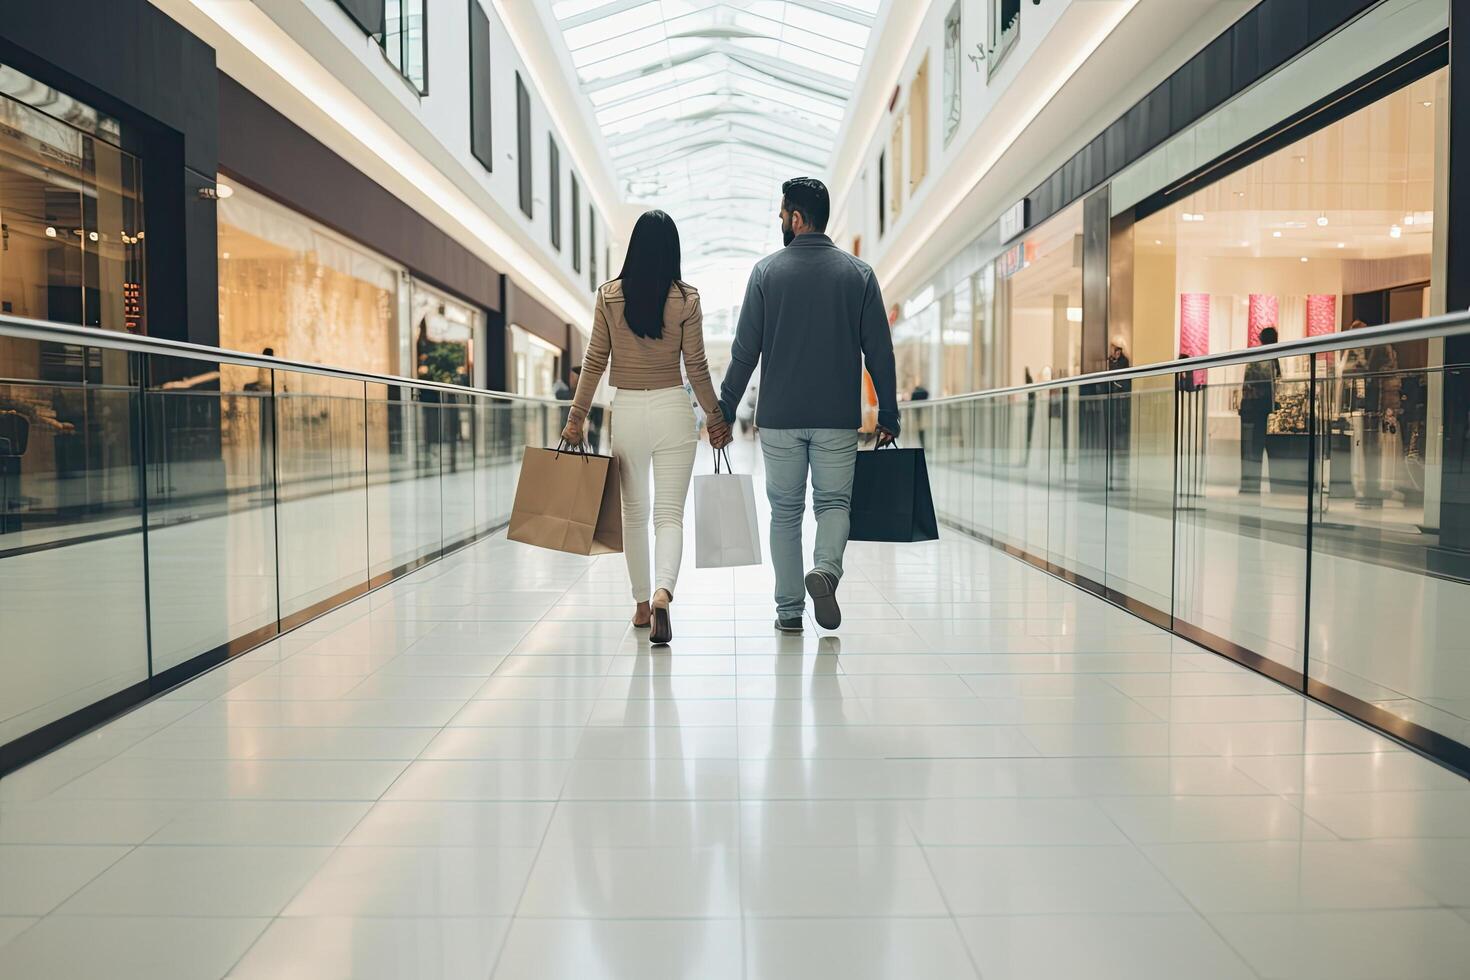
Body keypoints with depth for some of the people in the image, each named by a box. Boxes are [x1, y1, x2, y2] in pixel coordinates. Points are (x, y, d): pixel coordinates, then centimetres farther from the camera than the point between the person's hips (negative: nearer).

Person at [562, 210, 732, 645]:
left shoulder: (609, 295, -1)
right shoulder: (685, 298, -4)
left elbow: (595, 361, 0)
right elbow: (696, 367, -2)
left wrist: (577, 416, 8)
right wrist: (716, 418, 9)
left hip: (627, 411, 2)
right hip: (673, 410, -1)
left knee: (634, 512, 15)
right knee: (670, 513, 1)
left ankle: (642, 604, 23)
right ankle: (662, 592, -23)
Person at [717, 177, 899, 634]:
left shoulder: (767, 271, -1)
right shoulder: (859, 274, 3)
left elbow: (745, 351, -3)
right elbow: (880, 352, 1)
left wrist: (724, 410, 4)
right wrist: (888, 415, 7)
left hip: (779, 416, 0)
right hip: (838, 417, 0)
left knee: (785, 510, 10)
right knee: (834, 502, 10)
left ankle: (789, 609, 11)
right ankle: (826, 569, -18)